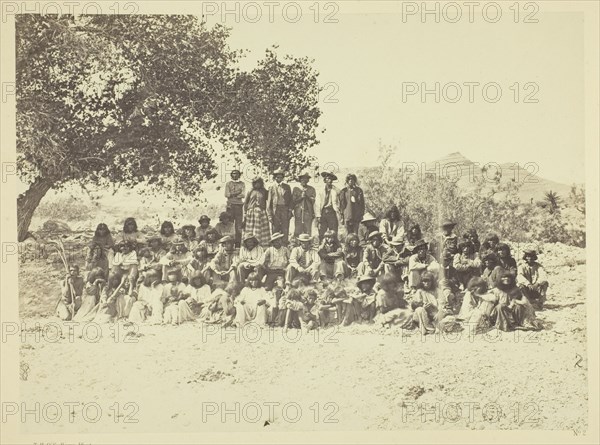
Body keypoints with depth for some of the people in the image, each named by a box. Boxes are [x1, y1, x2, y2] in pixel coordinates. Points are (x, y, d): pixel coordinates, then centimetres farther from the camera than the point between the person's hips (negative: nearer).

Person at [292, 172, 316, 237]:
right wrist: (301, 197, -9)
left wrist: (306, 196, -10)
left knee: (308, 232, -2)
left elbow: (313, 200, 5)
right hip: (298, 213, 0)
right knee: (297, 232, -3)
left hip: (308, 213, 0)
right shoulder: (295, 189, 9)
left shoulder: (311, 189, 11)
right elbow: (293, 201, 4)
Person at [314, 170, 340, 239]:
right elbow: (317, 204, 7)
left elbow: (338, 203, 5)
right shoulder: (320, 191, 10)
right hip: (323, 213, 1)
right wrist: (318, 216, -2)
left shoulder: (336, 190, 8)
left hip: (332, 213, -1)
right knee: (321, 233, -2)